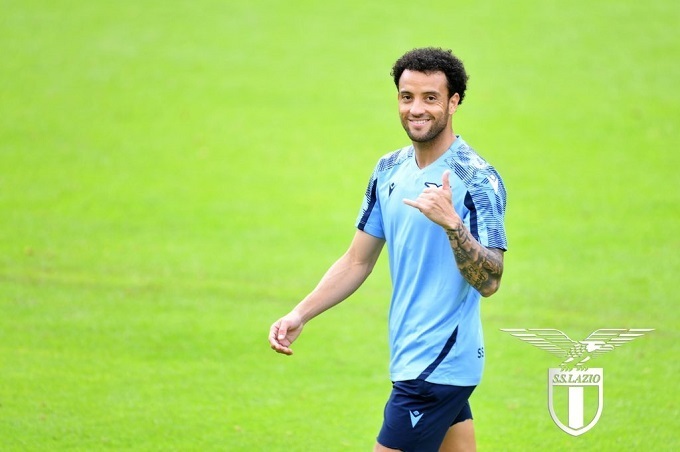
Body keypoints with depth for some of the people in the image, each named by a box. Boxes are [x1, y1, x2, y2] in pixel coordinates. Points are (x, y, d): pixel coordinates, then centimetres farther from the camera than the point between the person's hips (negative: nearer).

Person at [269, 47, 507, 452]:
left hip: (439, 366, -8)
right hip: (412, 358, 8)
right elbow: (358, 261, 16)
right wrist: (300, 315, 6)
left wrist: (452, 223, -34)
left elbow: (489, 282, -20)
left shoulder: (477, 179, -14)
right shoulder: (389, 171, 9)